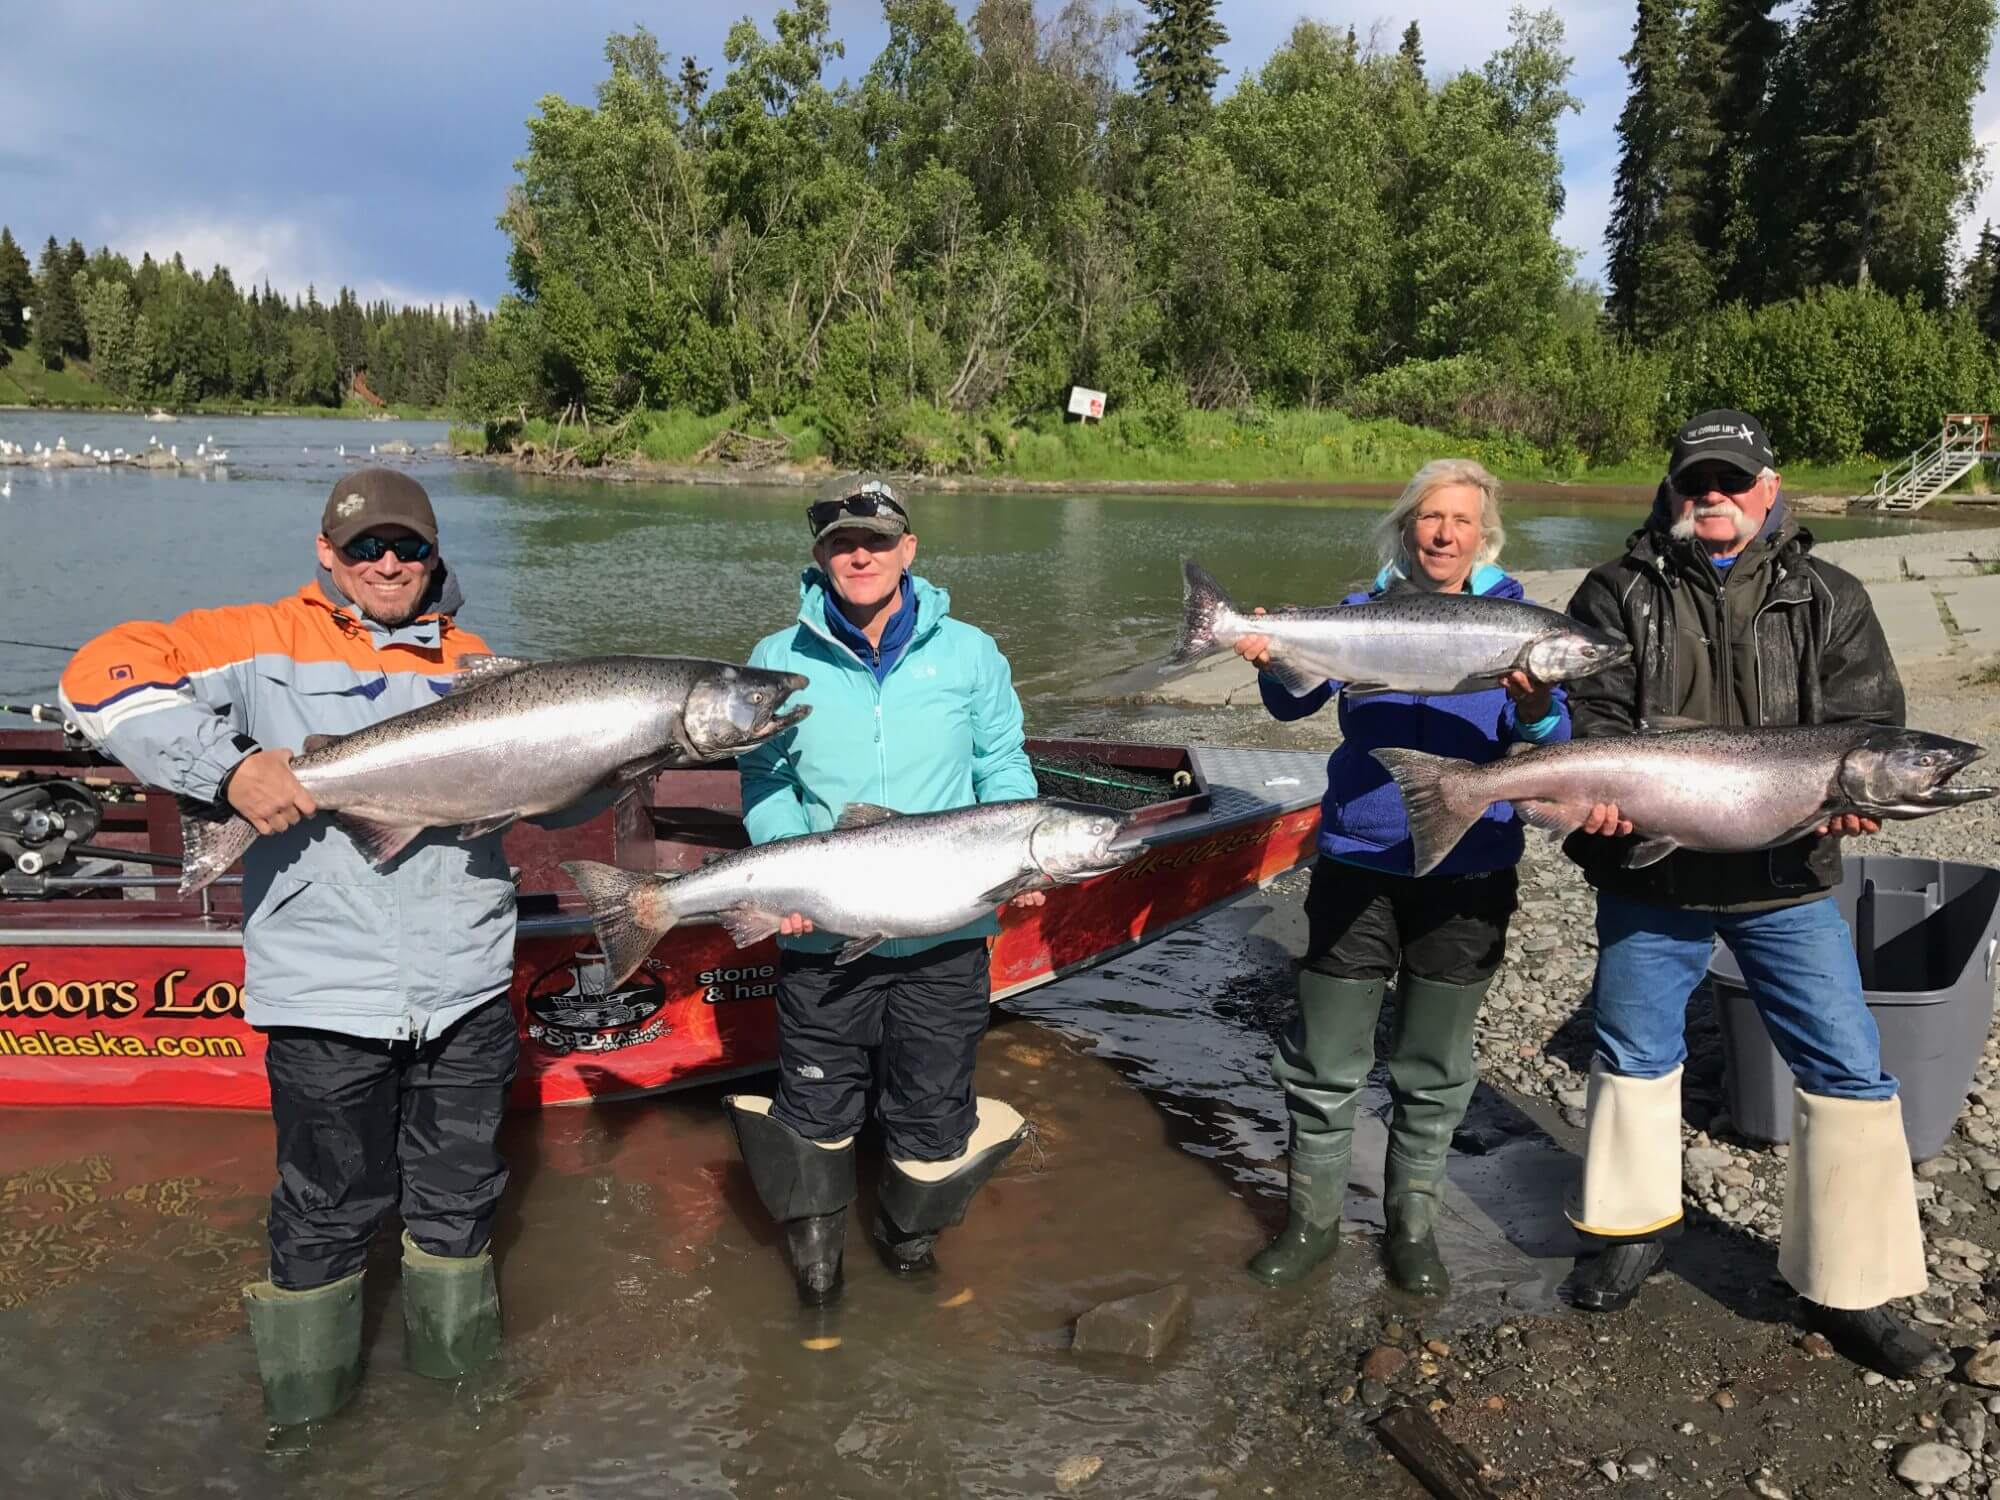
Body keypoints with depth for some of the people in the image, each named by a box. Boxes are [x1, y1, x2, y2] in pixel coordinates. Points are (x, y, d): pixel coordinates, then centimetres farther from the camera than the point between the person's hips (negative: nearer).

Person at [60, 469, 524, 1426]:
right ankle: (307, 1401, 32)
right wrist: (228, 772, -20)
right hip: (327, 995, -3)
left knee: (458, 1194, 17)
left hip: (467, 989, 3)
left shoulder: (472, 663, 13)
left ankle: (455, 1363, 39)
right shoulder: (266, 643, 1)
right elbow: (102, 677, -8)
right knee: (329, 1210, 10)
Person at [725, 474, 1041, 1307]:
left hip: (945, 932, 1)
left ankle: (909, 1232, 42)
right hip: (823, 933, 0)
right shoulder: (779, 661, 2)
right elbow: (765, 784, 2)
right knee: (816, 1100, 12)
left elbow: (1002, 766, 7)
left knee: (933, 1106, 13)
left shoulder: (969, 652, 3)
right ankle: (815, 1240, 38)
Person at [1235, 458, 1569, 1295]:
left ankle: (1413, 1226, 31)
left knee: (1434, 1068, 13)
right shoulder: (1361, 615, 4)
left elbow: (1554, 746, -7)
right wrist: (1271, 662, -28)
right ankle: (1313, 1219, 24)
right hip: (1356, 861, 0)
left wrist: (1535, 711, -29)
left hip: (1467, 872, 0)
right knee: (1323, 1060, 6)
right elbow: (1294, 704, -7)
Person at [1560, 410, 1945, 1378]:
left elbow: (1866, 723, -5)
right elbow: (1593, 716, -8)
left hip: (1785, 884, 1)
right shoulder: (1620, 595, 1)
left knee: (1849, 1072, 1)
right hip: (1649, 878, 0)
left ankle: (1851, 1292, 16)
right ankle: (1636, 1227, 36)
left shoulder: (1829, 601, 4)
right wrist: (1600, 787, -28)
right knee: (1634, 1052, 14)